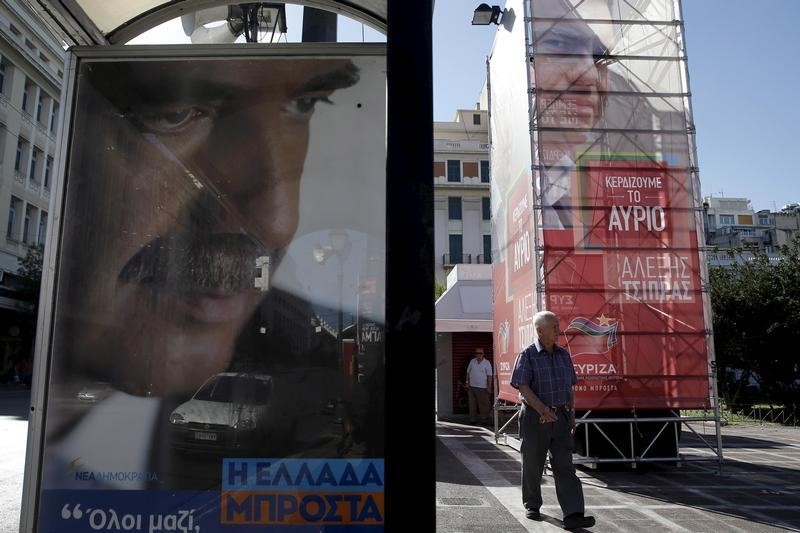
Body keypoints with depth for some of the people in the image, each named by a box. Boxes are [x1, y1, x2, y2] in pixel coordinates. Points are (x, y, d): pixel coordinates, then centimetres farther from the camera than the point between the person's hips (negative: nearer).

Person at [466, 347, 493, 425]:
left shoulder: (487, 363, -4)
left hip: (482, 387, -4)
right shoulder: (472, 361, 7)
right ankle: (472, 419, 16)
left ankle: (484, 419, 9)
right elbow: (468, 372, 15)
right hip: (472, 386, 4)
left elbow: (489, 376, -5)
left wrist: (489, 387, -9)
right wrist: (467, 383, 11)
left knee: (483, 404, 0)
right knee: (472, 404, 8)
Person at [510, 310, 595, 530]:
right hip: (535, 416, -4)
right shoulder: (527, 355, -8)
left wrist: (571, 414, 13)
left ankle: (573, 515, -5)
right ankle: (532, 505, 29)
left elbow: (569, 387, 16)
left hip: (561, 416, 4)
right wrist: (542, 409, -26)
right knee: (533, 464, 10)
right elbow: (523, 387, -15)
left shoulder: (563, 355, 9)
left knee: (564, 466, -2)